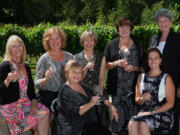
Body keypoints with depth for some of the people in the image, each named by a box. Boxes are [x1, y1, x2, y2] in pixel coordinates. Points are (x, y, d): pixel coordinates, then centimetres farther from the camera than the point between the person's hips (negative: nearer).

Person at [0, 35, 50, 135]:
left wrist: (34, 102, -3)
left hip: (25, 103, 6)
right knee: (41, 117, -21)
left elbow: (31, 87, 14)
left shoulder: (26, 67, 12)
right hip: (10, 106, -6)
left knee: (45, 112, -19)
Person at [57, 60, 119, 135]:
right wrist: (91, 103, -13)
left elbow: (99, 98, 22)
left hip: (91, 123, 7)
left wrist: (111, 106, 9)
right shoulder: (64, 92, -8)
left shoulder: (84, 86, 15)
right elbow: (74, 112, -17)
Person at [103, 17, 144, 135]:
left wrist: (134, 68, -7)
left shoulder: (137, 45, 11)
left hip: (133, 85, 0)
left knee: (133, 111, -5)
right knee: (118, 112, -3)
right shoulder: (112, 45, 11)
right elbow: (105, 65, 8)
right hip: (117, 86, 0)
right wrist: (116, 63, -10)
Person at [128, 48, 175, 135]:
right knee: (132, 124, -29)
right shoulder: (141, 77, 16)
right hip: (144, 111, 4)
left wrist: (153, 112, -13)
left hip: (162, 113, -3)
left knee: (143, 125, -33)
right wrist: (142, 99, -6)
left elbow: (170, 103, -3)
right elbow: (137, 100, 18)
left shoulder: (166, 78, 3)